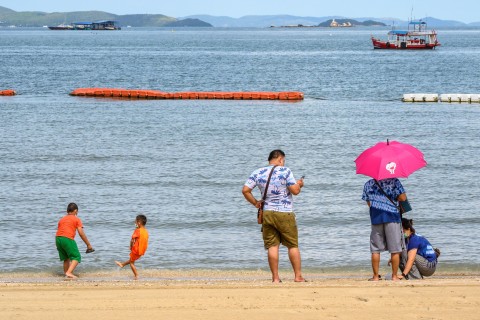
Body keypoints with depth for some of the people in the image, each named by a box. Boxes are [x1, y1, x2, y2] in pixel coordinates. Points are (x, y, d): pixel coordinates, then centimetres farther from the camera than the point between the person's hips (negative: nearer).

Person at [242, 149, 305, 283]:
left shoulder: (257, 173, 4)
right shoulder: (285, 171, -7)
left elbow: (245, 190, 1)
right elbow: (295, 191, -10)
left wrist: (255, 202, 12)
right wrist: (299, 184, 11)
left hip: (267, 213, 3)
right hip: (285, 214, -3)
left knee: (272, 246, 5)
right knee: (293, 245, 6)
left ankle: (275, 278, 4)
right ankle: (298, 276, 7)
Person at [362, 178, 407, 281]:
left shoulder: (368, 184, 8)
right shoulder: (394, 181, -1)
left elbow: (368, 203, 10)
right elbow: (403, 198, -6)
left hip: (375, 217, 2)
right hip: (392, 217, -2)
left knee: (375, 249, 8)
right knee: (395, 249, 4)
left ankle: (376, 276, 8)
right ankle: (394, 276, 5)